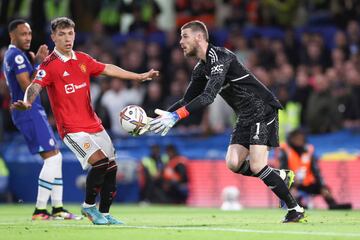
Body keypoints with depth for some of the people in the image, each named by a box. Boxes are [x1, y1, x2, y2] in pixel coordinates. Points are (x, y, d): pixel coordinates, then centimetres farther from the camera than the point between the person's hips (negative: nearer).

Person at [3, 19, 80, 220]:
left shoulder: (11, 55, 17)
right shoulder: (17, 56, -14)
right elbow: (28, 88, -20)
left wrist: (36, 61, 7)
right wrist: (39, 64, -17)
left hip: (33, 112, 11)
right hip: (29, 112, -11)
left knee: (56, 157, 12)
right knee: (52, 157, -13)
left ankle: (57, 208, 12)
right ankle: (40, 210, -13)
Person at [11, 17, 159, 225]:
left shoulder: (83, 59, 10)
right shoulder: (49, 65, -9)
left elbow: (108, 69, 22)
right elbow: (36, 86, -23)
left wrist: (140, 76, 29)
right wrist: (27, 102, -45)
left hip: (94, 124, 7)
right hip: (72, 128, -7)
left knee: (111, 167, 5)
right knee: (100, 161, -23)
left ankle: (105, 214, 20)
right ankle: (89, 206, -2)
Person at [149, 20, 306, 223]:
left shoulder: (219, 57, -20)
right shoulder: (201, 69, 10)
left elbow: (208, 96, -32)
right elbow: (188, 101, 14)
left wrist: (175, 116, -37)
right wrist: (162, 117, 1)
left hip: (263, 109, -9)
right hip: (246, 117, 9)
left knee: (256, 166, -17)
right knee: (234, 164, -4)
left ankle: (295, 209, -6)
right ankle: (280, 177, 15)